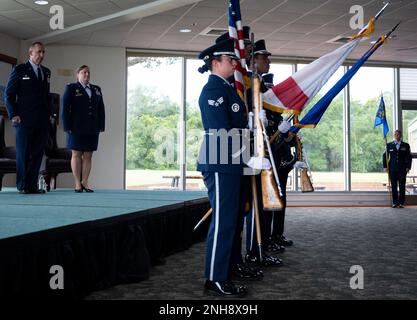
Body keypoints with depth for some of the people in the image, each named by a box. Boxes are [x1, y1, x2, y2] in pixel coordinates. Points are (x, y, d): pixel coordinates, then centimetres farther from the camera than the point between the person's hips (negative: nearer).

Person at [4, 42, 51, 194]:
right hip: (24, 119, -4)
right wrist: (13, 115, -8)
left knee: (37, 153, 4)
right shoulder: (19, 69, 2)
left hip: (42, 121, 5)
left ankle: (32, 185, 8)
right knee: (23, 154, 0)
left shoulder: (46, 72, 17)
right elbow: (8, 94, 0)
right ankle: (22, 186, 6)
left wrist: (48, 113, 9)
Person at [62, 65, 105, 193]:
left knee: (88, 156, 3)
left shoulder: (96, 89, 15)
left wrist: (101, 126, 4)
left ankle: (85, 182, 8)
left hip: (92, 129, 4)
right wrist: (67, 127, -10)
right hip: (77, 129, -4)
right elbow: (65, 108, -3)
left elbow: (101, 109, 13)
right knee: (76, 155, -1)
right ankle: (77, 184, 3)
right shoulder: (71, 88, 3)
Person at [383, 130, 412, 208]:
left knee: (402, 186, -1)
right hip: (392, 169, 1)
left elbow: (409, 157, 6)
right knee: (393, 186, 1)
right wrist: (385, 166, 0)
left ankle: (401, 203, 5)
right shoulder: (389, 145, 8)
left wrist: (408, 167, -4)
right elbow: (385, 156, 9)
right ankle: (395, 202, 7)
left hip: (402, 169, 0)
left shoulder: (406, 145, 7)